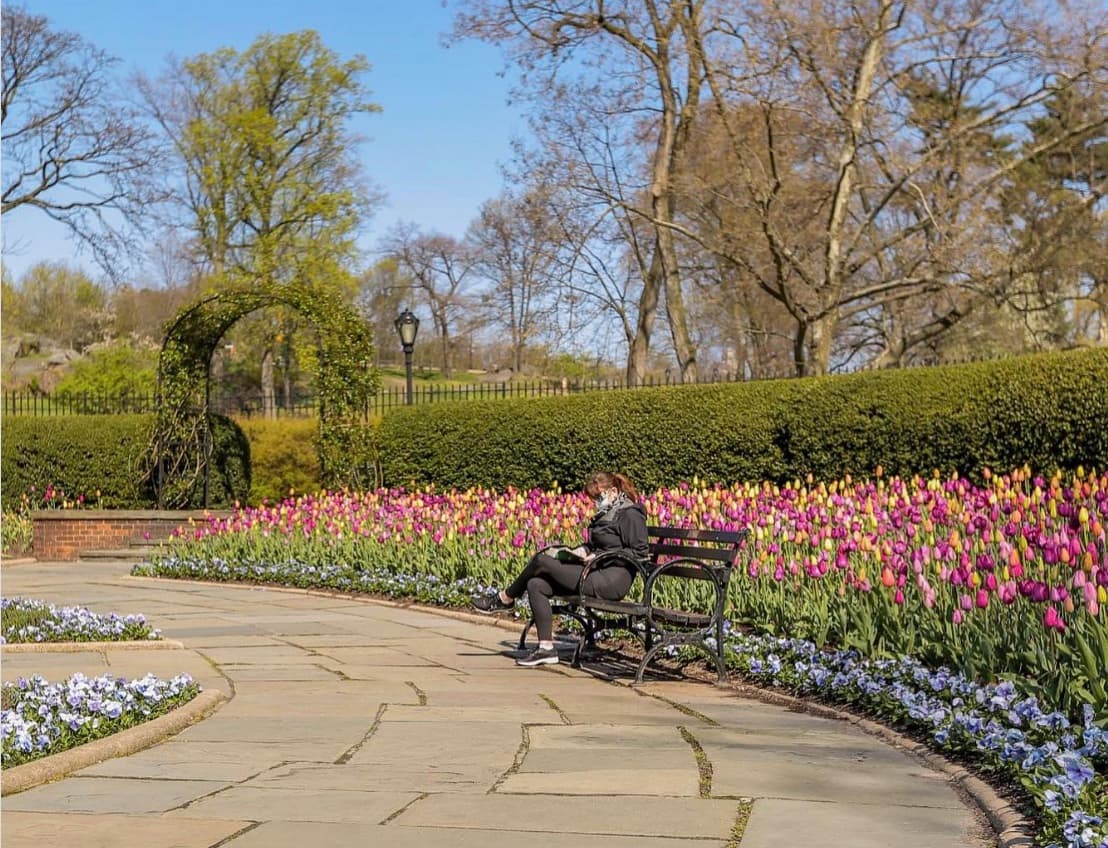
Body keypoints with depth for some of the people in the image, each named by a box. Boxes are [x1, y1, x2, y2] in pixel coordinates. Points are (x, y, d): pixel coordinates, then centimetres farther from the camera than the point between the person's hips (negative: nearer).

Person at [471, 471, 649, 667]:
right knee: (536, 585, -4)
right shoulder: (607, 514, 20)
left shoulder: (630, 514, -9)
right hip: (596, 574, 10)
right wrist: (584, 549, 5)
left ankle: (505, 599, 10)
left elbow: (641, 552, -15)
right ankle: (546, 648, -5)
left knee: (542, 561, -12)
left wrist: (599, 557, -16)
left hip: (611, 581, -10)